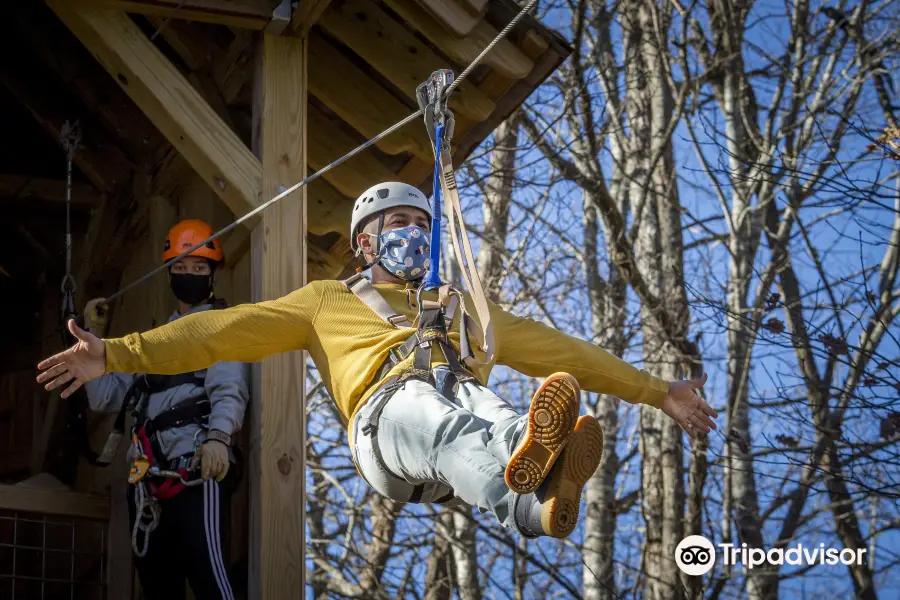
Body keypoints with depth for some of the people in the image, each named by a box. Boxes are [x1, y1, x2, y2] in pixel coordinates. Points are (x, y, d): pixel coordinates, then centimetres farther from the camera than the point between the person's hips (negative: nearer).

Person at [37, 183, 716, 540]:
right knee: (442, 430, -41)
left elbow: (561, 351, 40)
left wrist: (657, 391, 36)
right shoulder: (327, 301, 32)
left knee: (496, 421, -37)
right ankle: (528, 502, -75)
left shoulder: (467, 307, 40)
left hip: (470, 395, 3)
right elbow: (227, 330, 22)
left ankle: (535, 465, -74)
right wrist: (119, 353, 11)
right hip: (391, 408, -3)